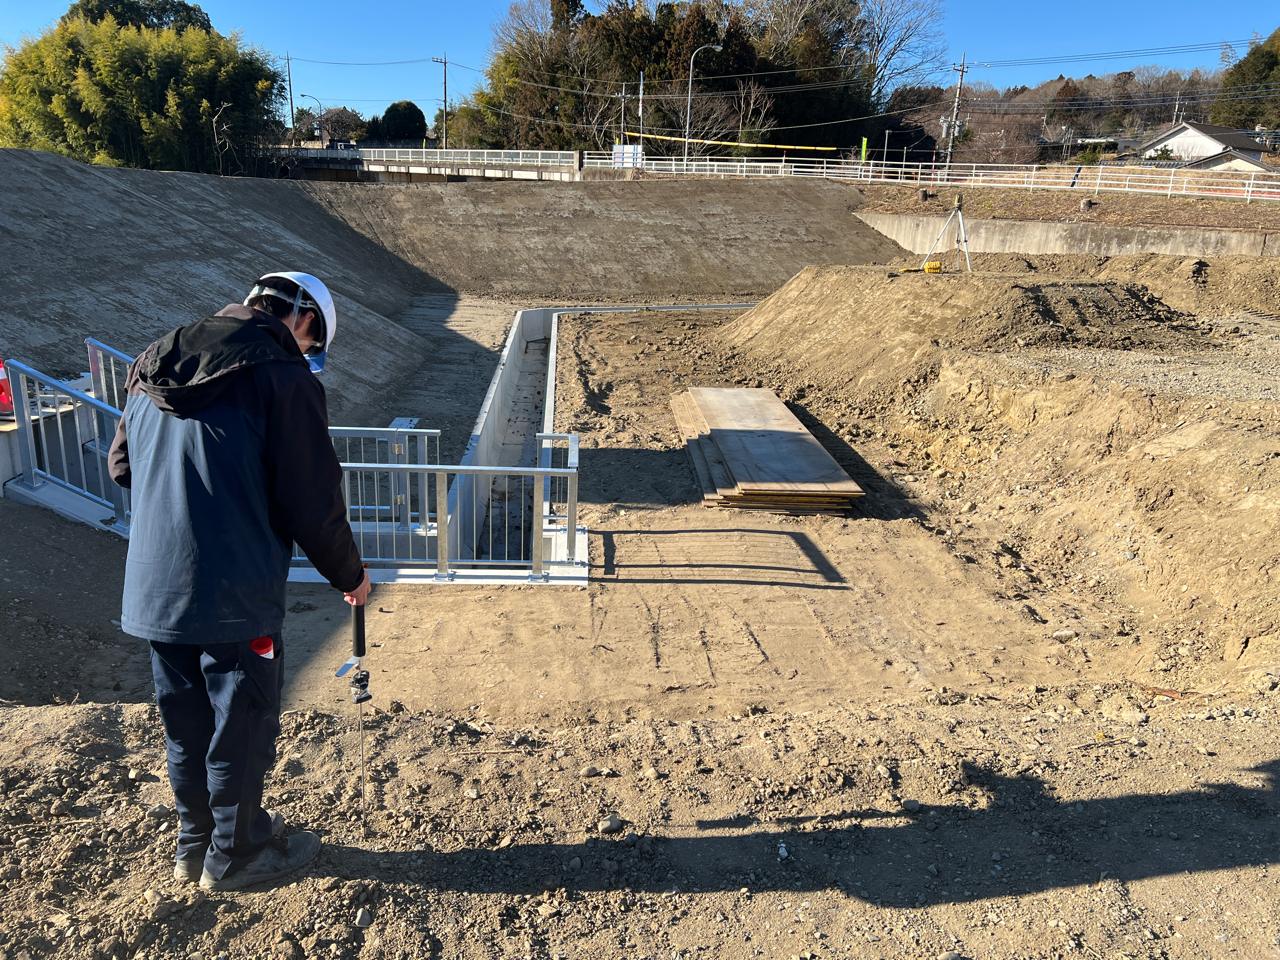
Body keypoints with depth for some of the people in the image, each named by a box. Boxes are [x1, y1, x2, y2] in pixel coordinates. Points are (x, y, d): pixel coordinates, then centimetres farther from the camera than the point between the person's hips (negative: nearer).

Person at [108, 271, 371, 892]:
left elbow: (121, 465, 19)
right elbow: (312, 499, -13)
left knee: (186, 722, 22)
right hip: (235, 591, -7)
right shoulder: (283, 375, -14)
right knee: (242, 724, 11)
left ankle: (195, 841, 40)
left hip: (151, 587, 7)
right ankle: (235, 854, 29)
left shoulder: (154, 367, 9)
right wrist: (349, 575, 2)